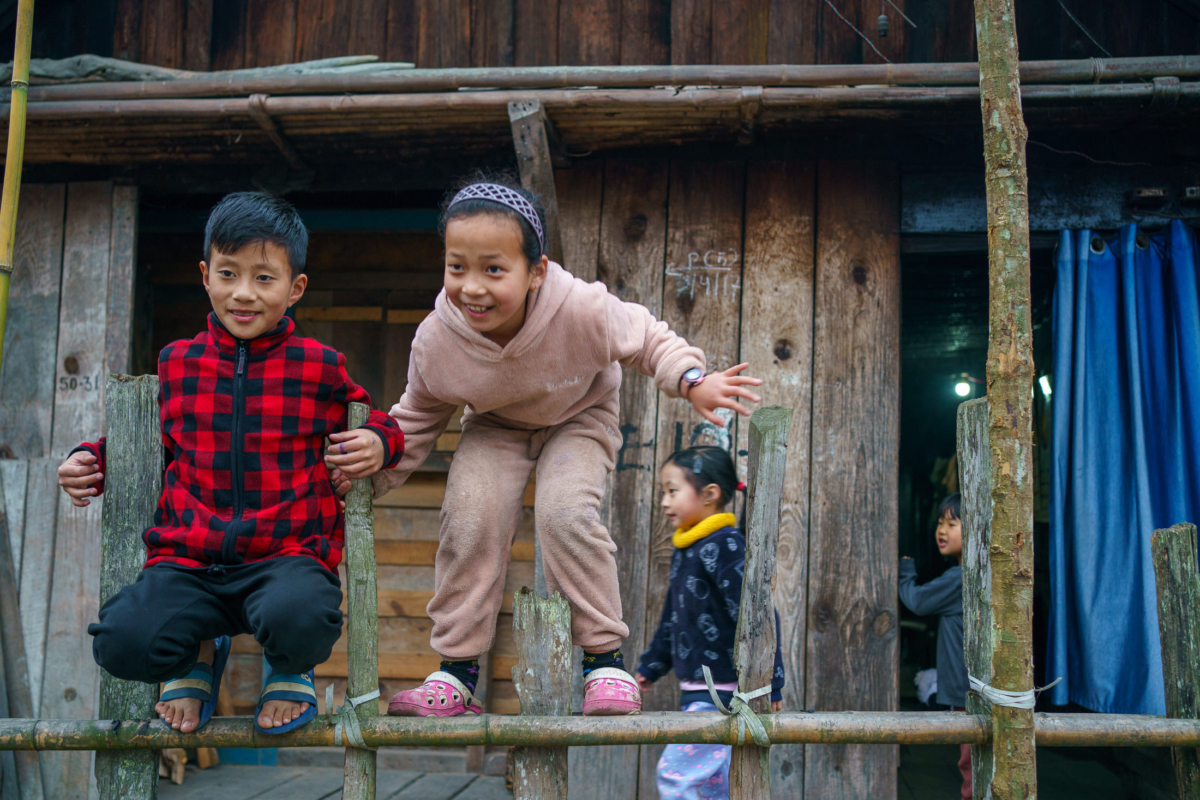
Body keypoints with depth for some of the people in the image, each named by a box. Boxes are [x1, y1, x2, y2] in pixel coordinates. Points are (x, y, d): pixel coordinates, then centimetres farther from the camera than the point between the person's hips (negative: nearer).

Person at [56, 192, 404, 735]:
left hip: (288, 554, -2)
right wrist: (91, 462, 11)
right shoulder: (176, 364, 12)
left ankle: (290, 668, 7)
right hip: (187, 559, 2)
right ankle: (197, 654, 14)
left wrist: (380, 443, -5)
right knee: (121, 643, -26)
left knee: (298, 619, -37)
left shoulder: (320, 367, 4)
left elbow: (370, 422, 18)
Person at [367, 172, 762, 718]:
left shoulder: (582, 311, -35)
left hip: (578, 419, -2)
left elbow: (648, 339, -15)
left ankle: (604, 659, -8)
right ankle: (456, 672, -3)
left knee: (564, 513, -26)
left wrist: (692, 380, -33)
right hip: (494, 428, 2)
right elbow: (416, 420, -7)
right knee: (470, 521, -19)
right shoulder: (435, 339, -27)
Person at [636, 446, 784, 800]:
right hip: (697, 691, 10)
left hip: (725, 690, -10)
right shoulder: (684, 549, 13)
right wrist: (651, 666, 27)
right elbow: (672, 618, 24)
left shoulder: (725, 546, -17)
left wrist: (768, 683, -23)